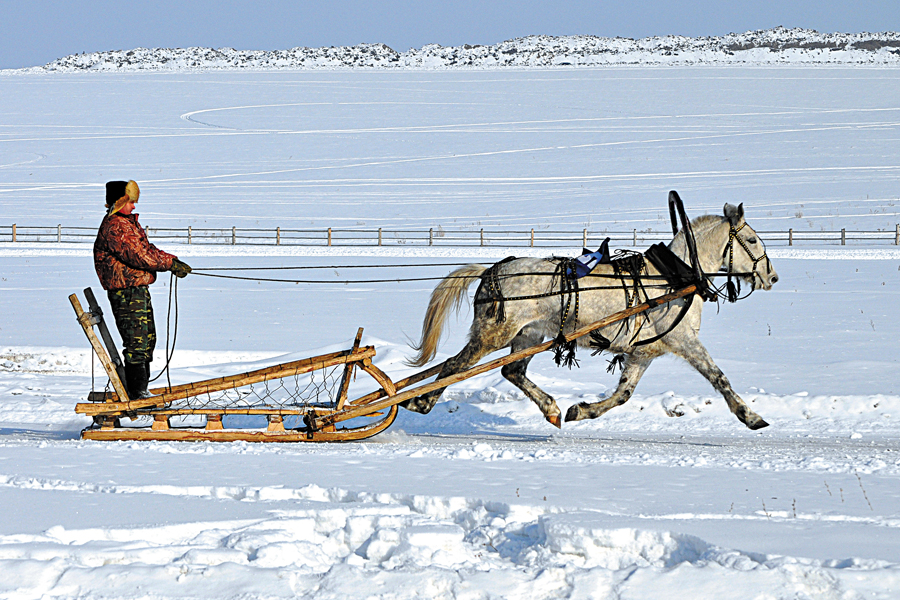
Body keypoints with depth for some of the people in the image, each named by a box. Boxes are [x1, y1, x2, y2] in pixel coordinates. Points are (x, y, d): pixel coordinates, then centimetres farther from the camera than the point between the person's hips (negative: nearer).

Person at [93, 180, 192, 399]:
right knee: (137, 341, -10)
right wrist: (170, 264, -21)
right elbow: (138, 255, -24)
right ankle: (137, 392, -7)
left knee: (147, 339, 15)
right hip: (127, 292, -11)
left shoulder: (128, 223, 19)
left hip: (139, 291, 11)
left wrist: (172, 261, 3)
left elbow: (147, 250, 18)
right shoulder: (115, 227, -16)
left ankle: (139, 390, 22)